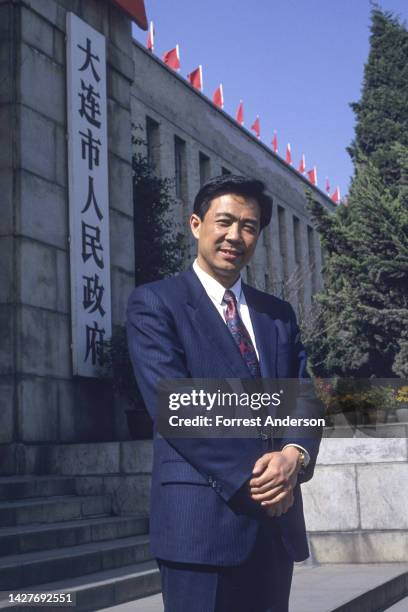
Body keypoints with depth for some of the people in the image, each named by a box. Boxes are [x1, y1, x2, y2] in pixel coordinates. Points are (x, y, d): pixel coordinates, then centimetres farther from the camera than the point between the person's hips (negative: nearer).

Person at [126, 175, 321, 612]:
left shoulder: (278, 314, 16)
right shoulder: (154, 303, -2)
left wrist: (295, 455, -14)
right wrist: (251, 479, -16)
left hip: (276, 520, 6)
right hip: (202, 519, -5)